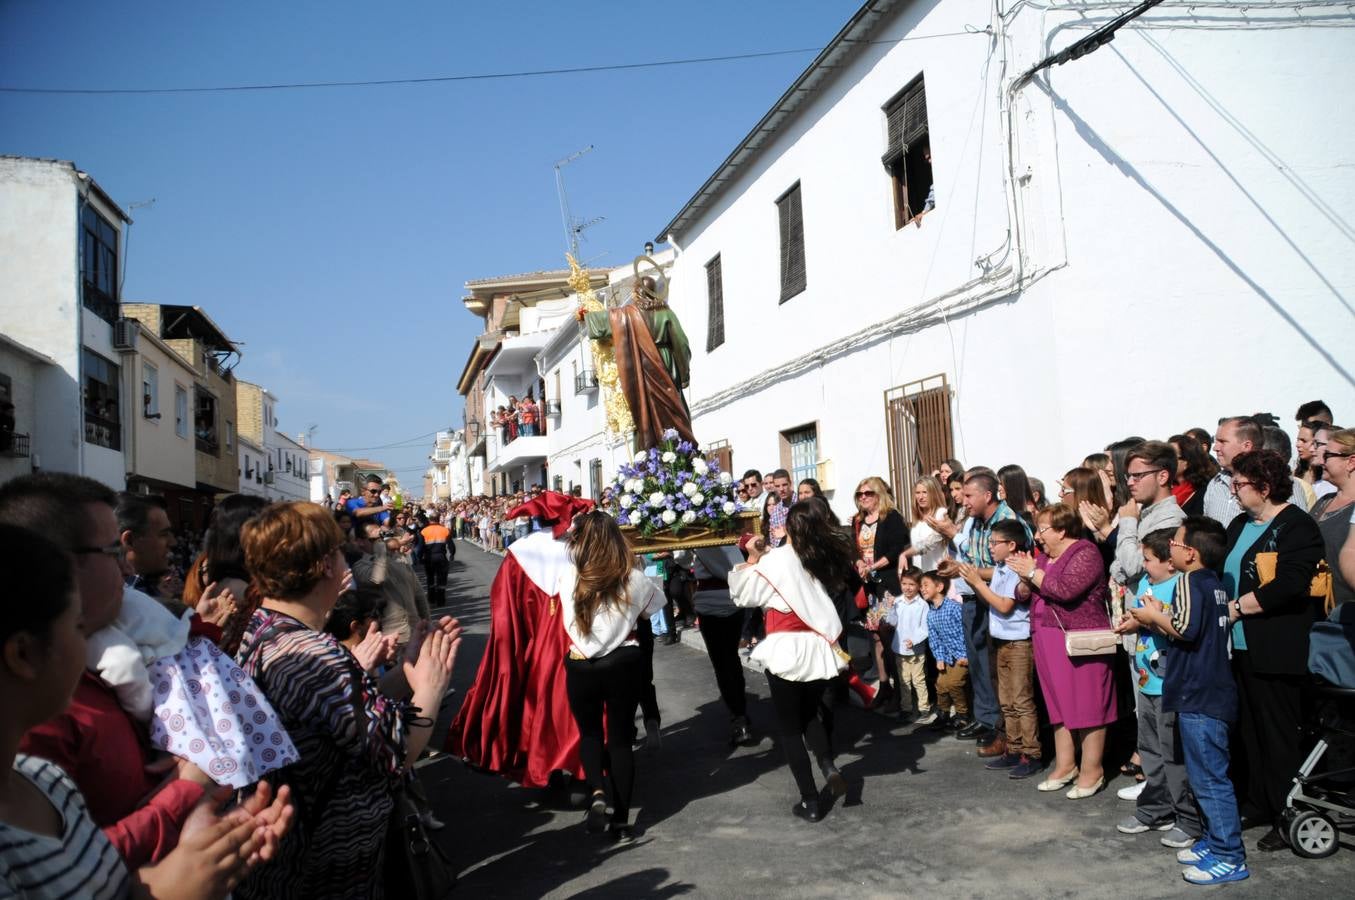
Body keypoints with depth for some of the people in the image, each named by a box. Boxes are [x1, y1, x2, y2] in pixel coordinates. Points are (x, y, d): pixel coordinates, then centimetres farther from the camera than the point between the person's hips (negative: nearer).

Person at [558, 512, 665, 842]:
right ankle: (620, 821, 17)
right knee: (620, 738, 12)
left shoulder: (568, 577, -12)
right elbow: (654, 606, 8)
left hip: (581, 667, 0)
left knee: (590, 733, 22)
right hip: (624, 665, 0)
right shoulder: (635, 580, -10)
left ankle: (597, 792, -3)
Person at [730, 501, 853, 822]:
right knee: (809, 714, 26)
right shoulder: (832, 558, 3)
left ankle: (810, 802, 12)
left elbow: (743, 594, -4)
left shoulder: (778, 560, -11)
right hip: (821, 648, 5)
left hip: (788, 651, -5)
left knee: (789, 726, 9)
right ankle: (829, 767, 5)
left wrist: (753, 560, 7)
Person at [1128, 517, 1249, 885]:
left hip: (1199, 696, -10)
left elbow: (1186, 629, -25)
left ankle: (1229, 857, 2)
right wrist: (1161, 616, 11)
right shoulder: (1213, 583, 14)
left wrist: (1154, 616, -10)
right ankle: (1215, 841, 27)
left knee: (1209, 778, -4)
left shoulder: (1190, 581, -15)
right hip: (1210, 692, 10)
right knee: (1208, 775, 18)